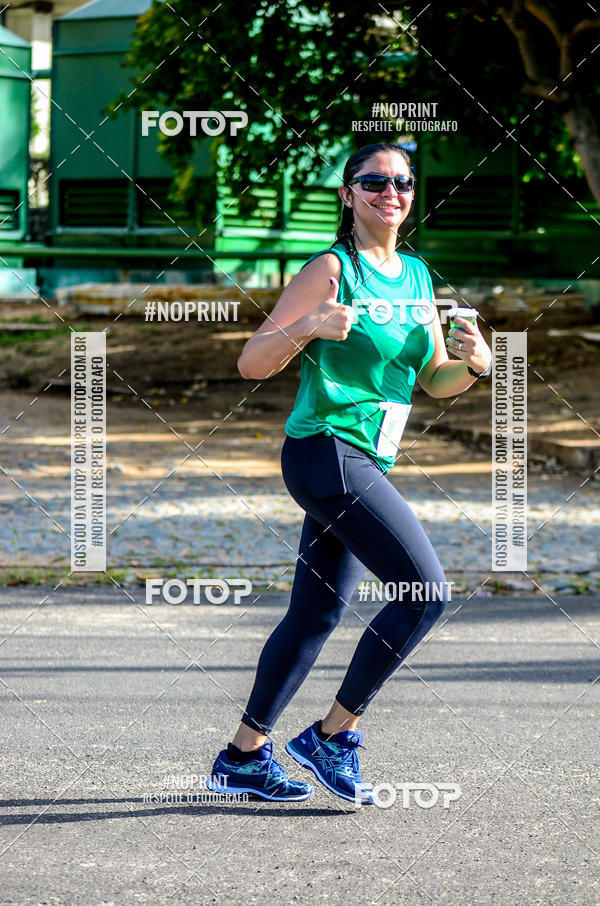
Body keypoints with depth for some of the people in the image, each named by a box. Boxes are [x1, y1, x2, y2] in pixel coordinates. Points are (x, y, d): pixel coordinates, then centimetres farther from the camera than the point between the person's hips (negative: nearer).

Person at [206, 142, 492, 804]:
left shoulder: (416, 275, 14)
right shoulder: (333, 269, -8)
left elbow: (434, 381, 19)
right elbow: (251, 363, -10)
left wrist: (473, 363, -2)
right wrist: (308, 327, -28)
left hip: (365, 464, 8)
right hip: (326, 448, -8)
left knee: (319, 612, 10)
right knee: (427, 589, -14)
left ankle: (244, 755, 19)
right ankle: (332, 736, -5)